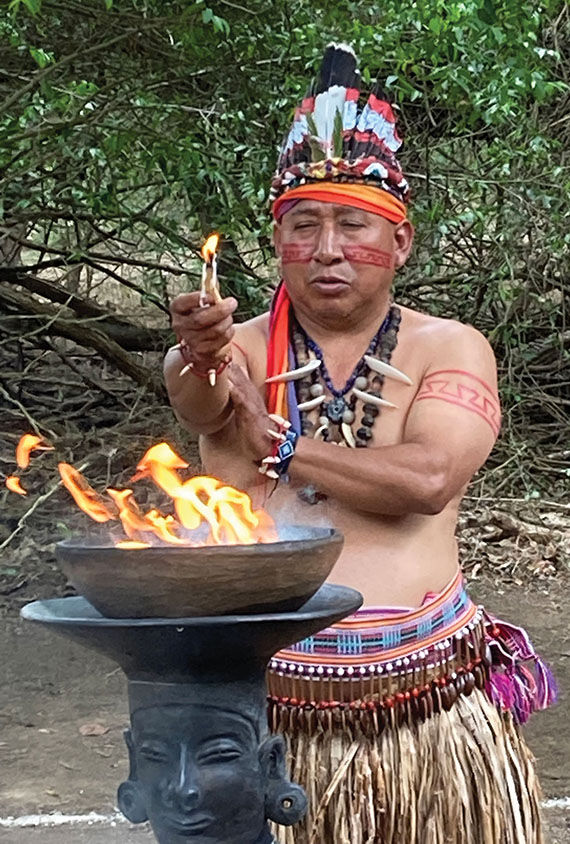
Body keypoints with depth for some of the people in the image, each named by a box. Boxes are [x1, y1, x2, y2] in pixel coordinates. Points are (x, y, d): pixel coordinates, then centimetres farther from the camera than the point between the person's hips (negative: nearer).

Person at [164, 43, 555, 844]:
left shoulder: (452, 349, 2)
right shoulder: (241, 349, 5)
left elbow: (427, 479, -15)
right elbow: (197, 401, -19)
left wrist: (274, 447, -8)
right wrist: (199, 360, -42)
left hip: (426, 700, 0)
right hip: (266, 702, 1)